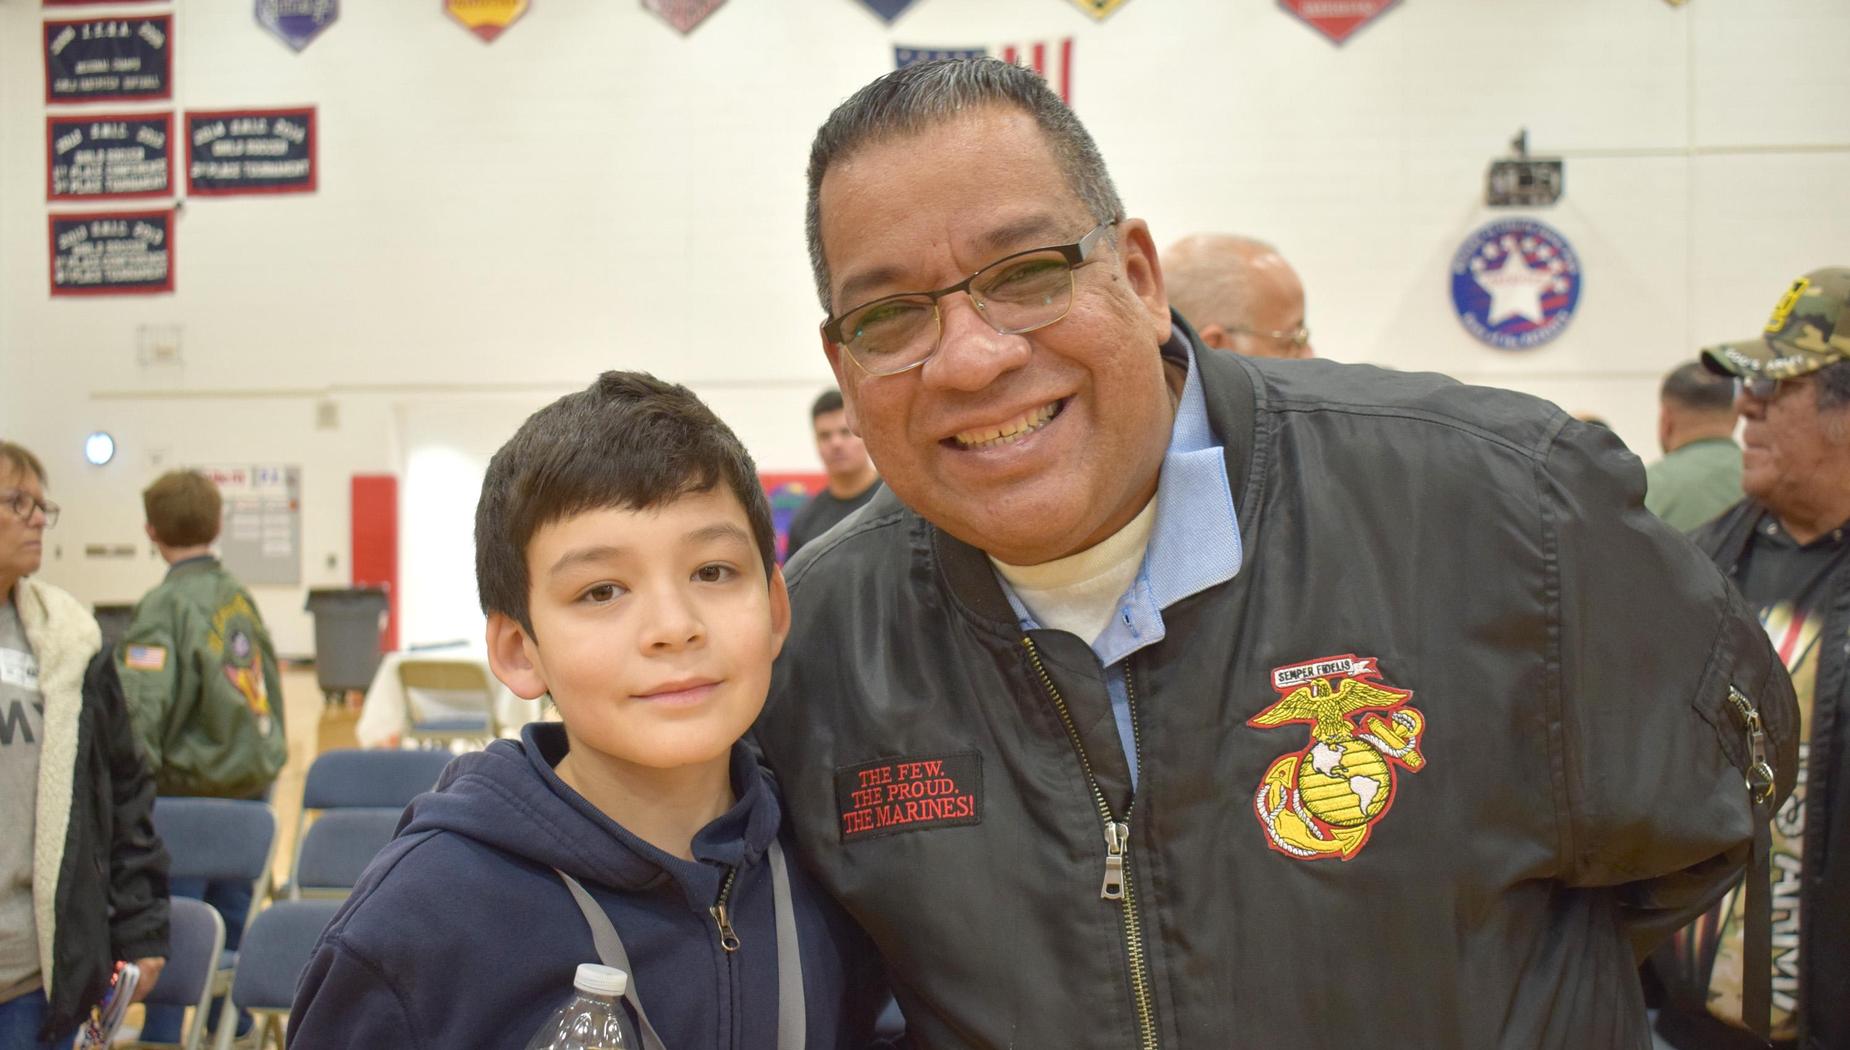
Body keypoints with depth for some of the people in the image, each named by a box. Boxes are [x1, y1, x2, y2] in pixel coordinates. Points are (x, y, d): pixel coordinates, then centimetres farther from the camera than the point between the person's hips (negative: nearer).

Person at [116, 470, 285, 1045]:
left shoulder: (166, 607, -14)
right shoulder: (239, 595, 6)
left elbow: (142, 711, -23)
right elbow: (269, 685, 14)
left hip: (191, 792, -7)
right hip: (249, 783, 7)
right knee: (231, 920, 18)